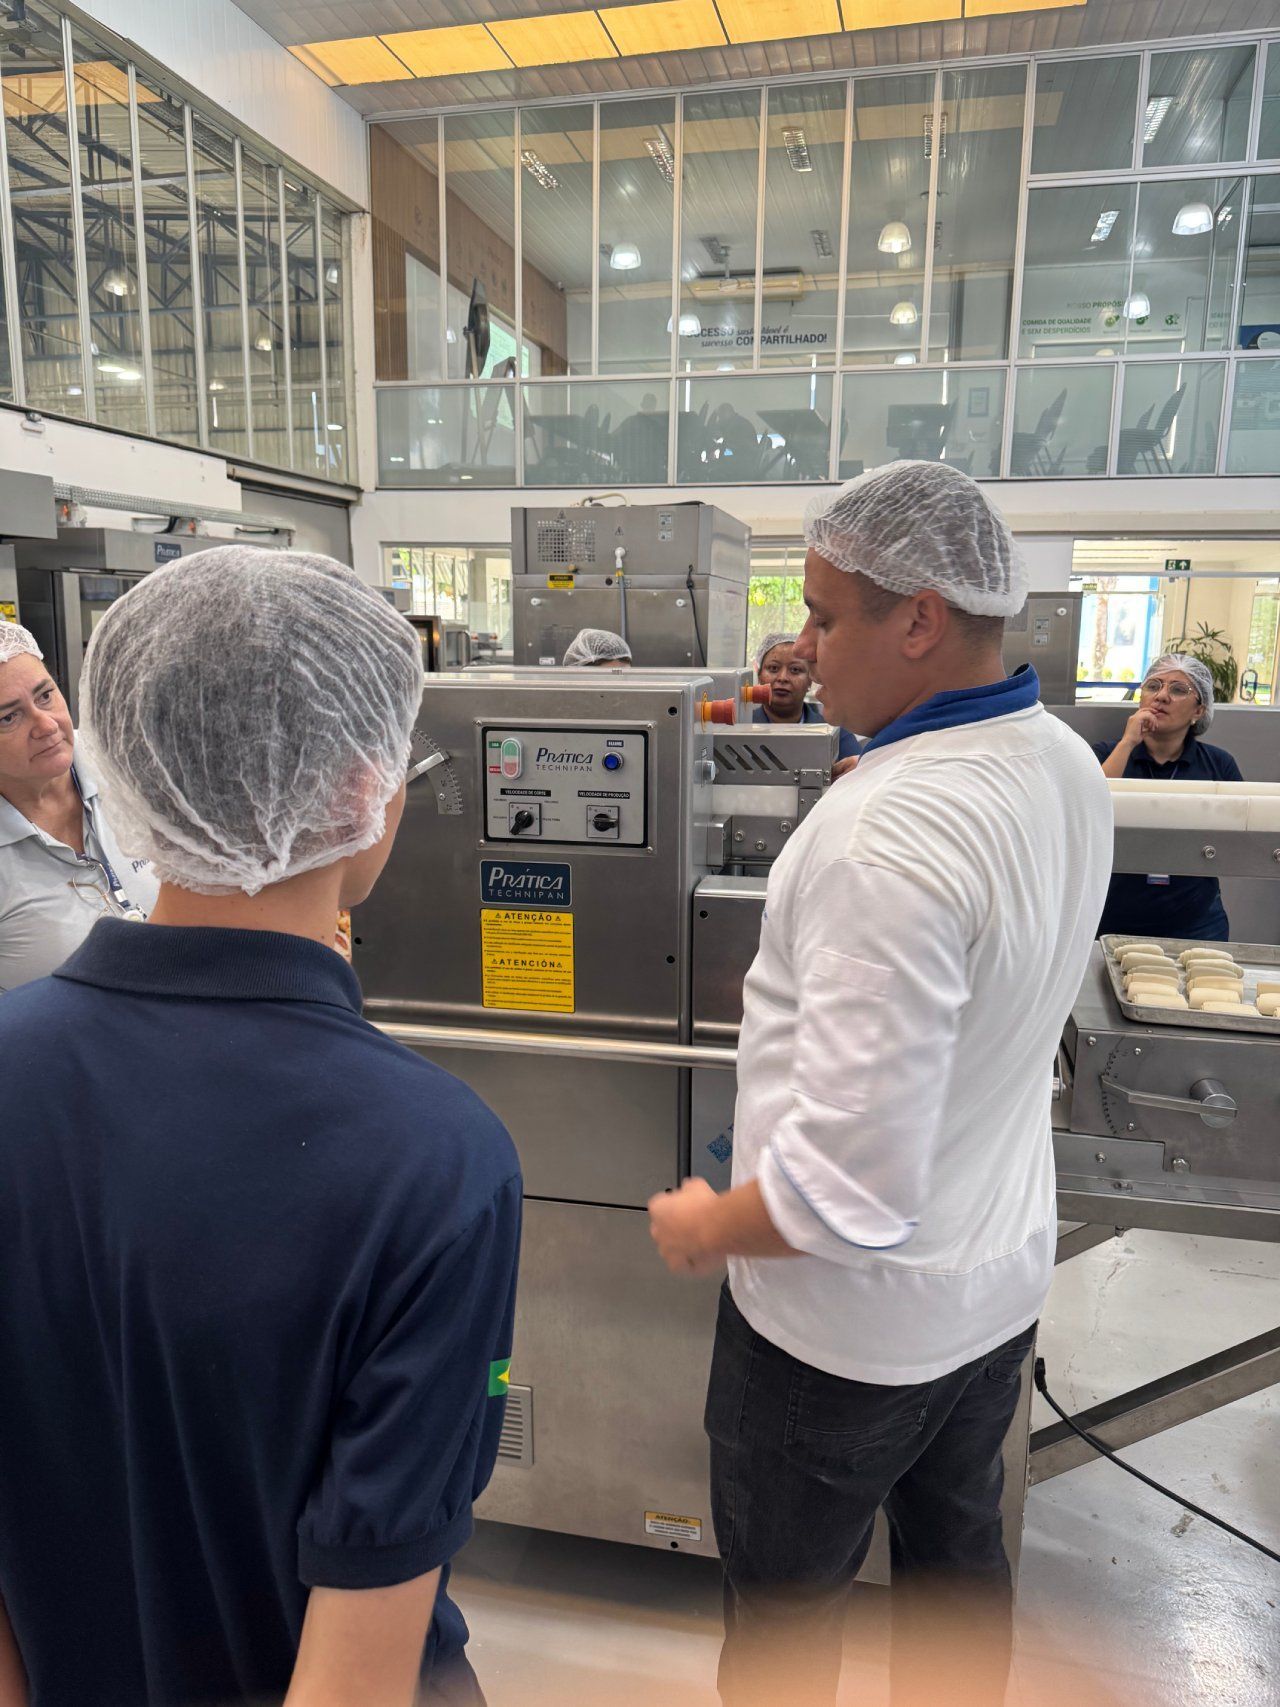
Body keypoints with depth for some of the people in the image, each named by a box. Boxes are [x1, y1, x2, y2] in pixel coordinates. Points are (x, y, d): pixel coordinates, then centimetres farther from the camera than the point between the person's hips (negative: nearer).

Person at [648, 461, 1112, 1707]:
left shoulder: (886, 837, -34)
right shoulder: (1068, 765, -5)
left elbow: (851, 1184, -33)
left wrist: (703, 1230, -15)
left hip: (850, 1319, -8)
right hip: (1002, 1279, 8)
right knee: (957, 1552, 29)